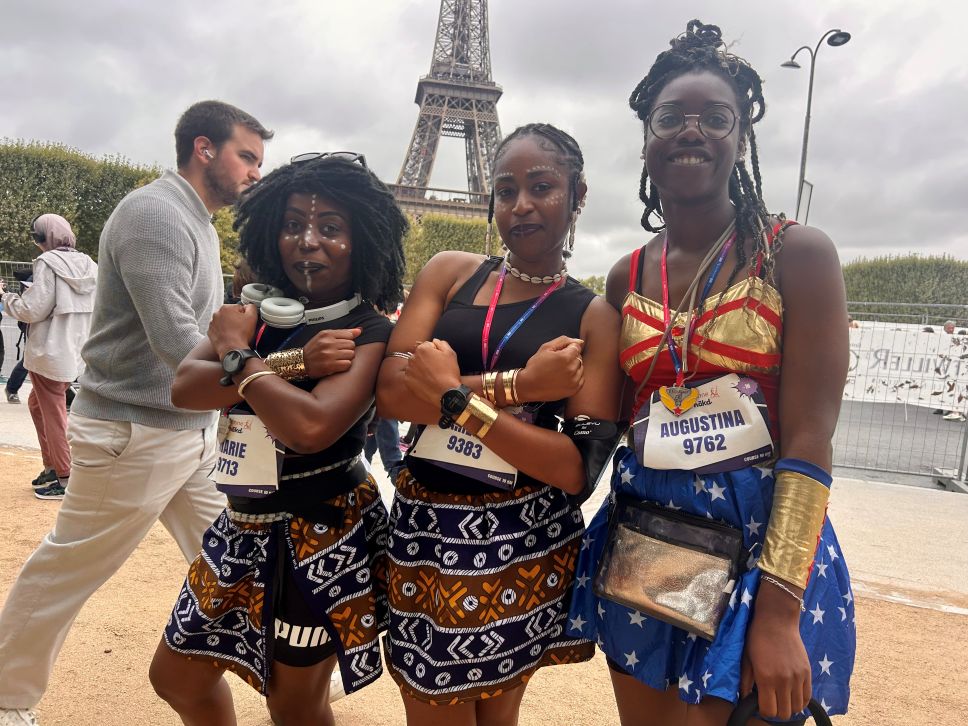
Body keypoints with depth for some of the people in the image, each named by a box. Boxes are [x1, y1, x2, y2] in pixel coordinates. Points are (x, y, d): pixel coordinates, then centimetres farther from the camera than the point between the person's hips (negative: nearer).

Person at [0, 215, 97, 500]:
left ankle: (65, 480, 8)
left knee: (53, 415, 2)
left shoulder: (48, 262, -12)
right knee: (37, 404, 23)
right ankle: (52, 466, 26)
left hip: (50, 352, -8)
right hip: (76, 351, 8)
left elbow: (34, 310, -15)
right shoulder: (88, 264, 8)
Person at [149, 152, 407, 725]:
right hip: (246, 526, 7)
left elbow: (310, 426, -33)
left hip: (322, 538, -6)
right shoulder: (263, 310, 0)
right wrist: (290, 363, -23)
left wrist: (239, 355, -18)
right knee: (178, 676, 23)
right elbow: (185, 388, -12)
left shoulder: (370, 333, -18)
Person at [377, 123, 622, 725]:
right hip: (422, 530, 2)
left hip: (522, 547, -2)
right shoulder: (450, 273, 3)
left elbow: (580, 469, -13)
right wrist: (520, 385, -19)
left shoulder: (595, 318, -4)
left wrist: (456, 397, -18)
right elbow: (391, 391, -10)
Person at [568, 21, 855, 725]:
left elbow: (809, 441, -13)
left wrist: (779, 611, -17)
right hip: (640, 553, 5)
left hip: (760, 551, -4)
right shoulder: (627, 277, 6)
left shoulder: (797, 253, -7)